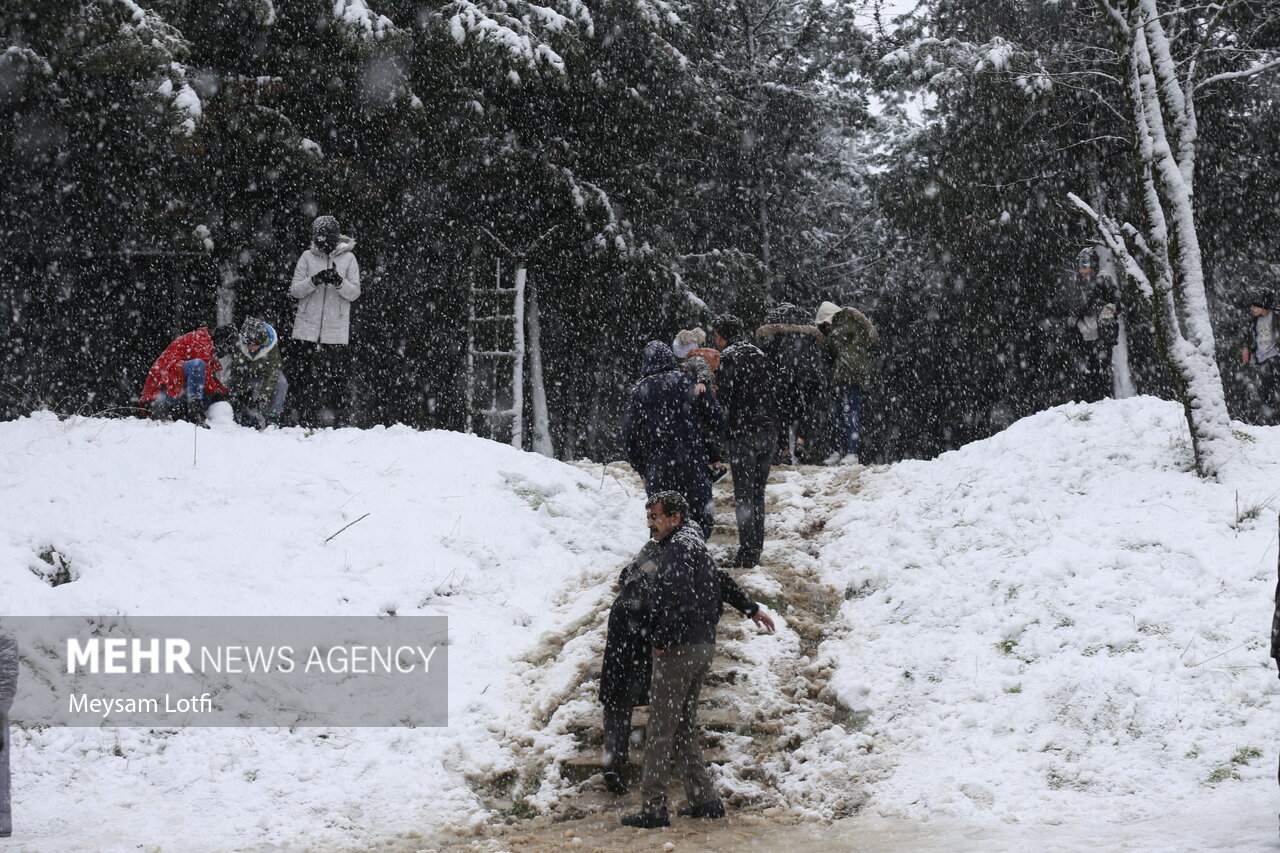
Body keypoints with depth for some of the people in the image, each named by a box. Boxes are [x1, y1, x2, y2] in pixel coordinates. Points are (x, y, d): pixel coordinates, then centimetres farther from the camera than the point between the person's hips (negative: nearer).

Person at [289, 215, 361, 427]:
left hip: (336, 331, -1)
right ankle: (310, 423, 4)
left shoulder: (348, 258, 6)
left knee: (336, 378, -3)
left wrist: (339, 282, -19)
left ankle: (337, 422, 4)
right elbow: (294, 290, 3)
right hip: (309, 329, 1)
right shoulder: (307, 257, 8)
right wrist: (315, 280, -14)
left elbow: (354, 293, 1)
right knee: (310, 377, -1)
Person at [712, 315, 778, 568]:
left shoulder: (729, 357, -10)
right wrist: (772, 430, 18)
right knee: (758, 493, 13)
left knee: (744, 495, -4)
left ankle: (747, 553, -6)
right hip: (767, 433, 7)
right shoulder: (760, 355, 12)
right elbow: (773, 394, 14)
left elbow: (723, 398, -15)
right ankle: (756, 548, 17)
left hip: (741, 435, -7)